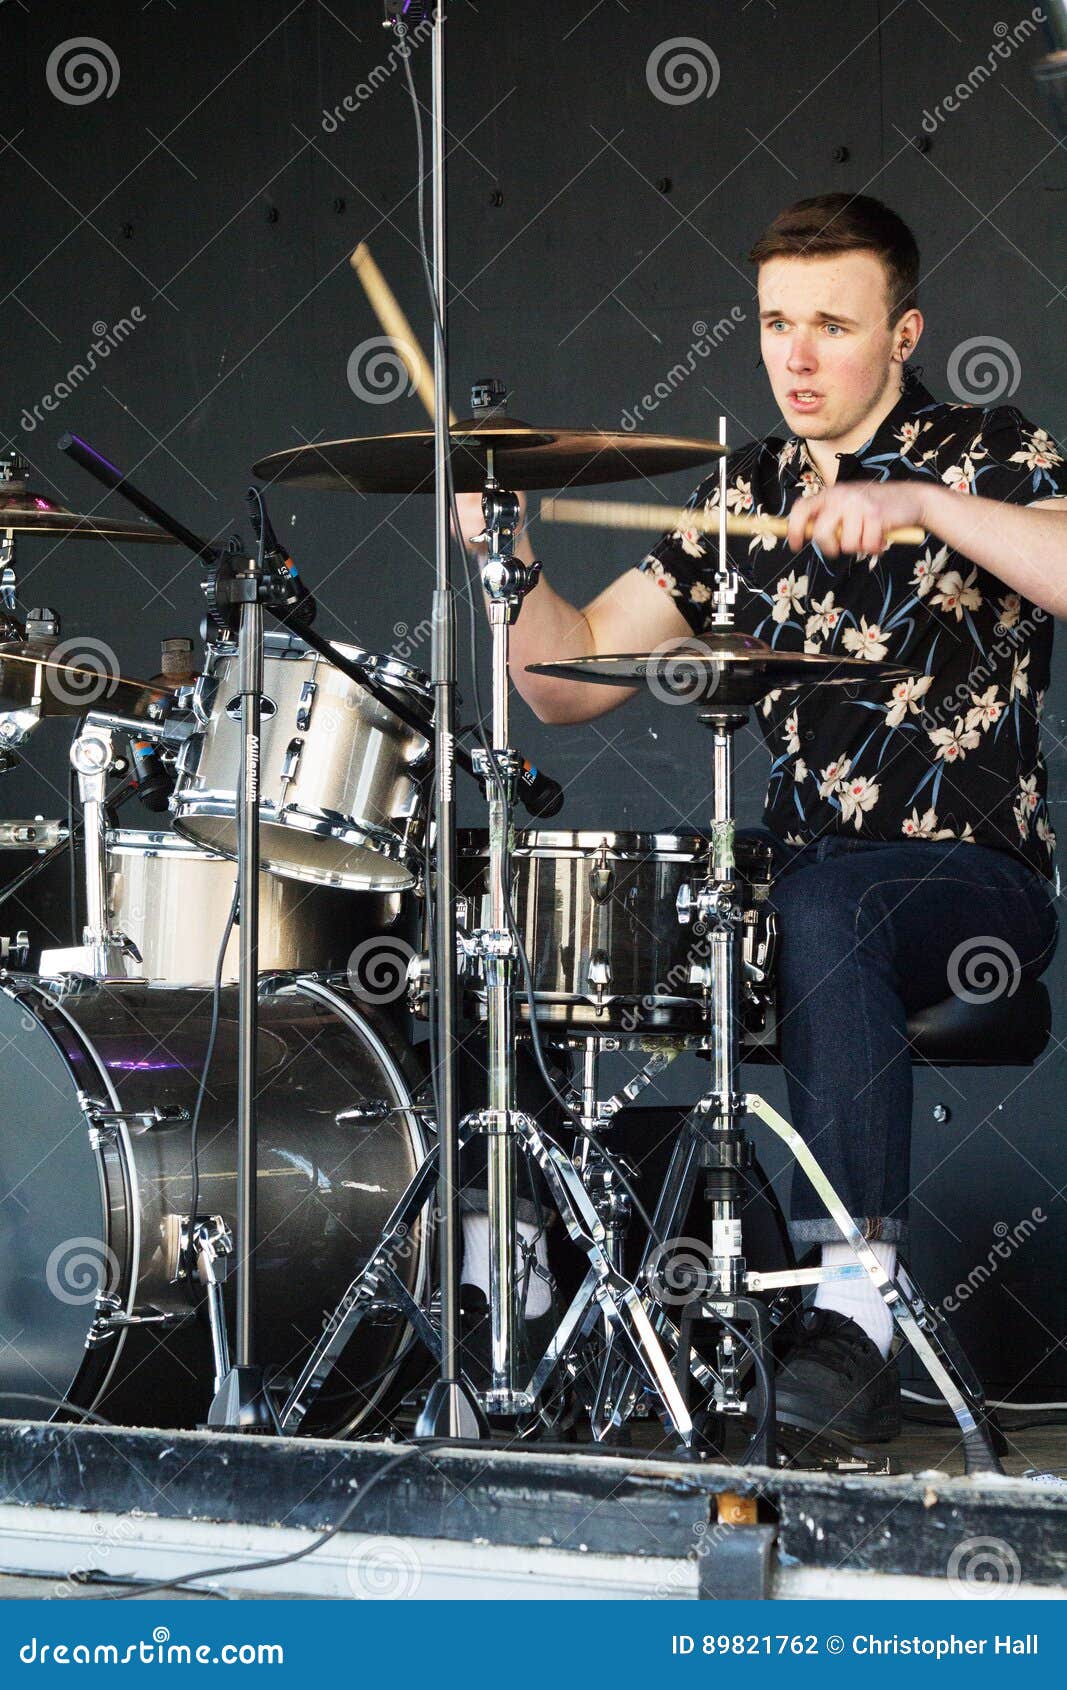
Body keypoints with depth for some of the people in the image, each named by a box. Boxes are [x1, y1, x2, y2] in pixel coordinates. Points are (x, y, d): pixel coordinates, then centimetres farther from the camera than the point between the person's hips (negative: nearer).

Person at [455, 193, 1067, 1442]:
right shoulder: (745, 495, 13)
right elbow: (571, 680, 12)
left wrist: (925, 503, -29)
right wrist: (510, 555, -5)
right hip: (800, 873, 5)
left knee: (821, 908, -38)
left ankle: (856, 1311, -41)